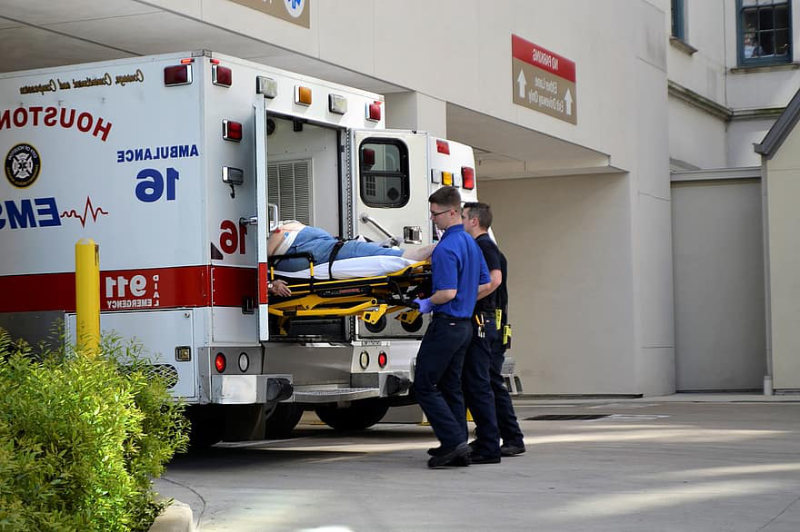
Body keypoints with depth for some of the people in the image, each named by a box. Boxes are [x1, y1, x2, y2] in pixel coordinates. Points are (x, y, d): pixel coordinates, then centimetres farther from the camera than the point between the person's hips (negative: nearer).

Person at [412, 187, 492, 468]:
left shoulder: (446, 248, -18)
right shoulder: (471, 243, 12)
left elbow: (448, 292, -24)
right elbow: (485, 285, 19)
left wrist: (426, 303, -8)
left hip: (446, 325, -9)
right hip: (464, 324, 9)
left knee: (425, 387, -3)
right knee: (451, 386, 13)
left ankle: (454, 441, -9)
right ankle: (459, 449, 13)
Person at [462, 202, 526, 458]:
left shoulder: (483, 246, -10)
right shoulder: (486, 246, 21)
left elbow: (494, 279, -25)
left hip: (482, 322, -10)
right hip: (495, 324, 10)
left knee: (477, 384, -8)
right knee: (493, 384, 16)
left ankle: (488, 447, -9)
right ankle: (512, 439, 22)